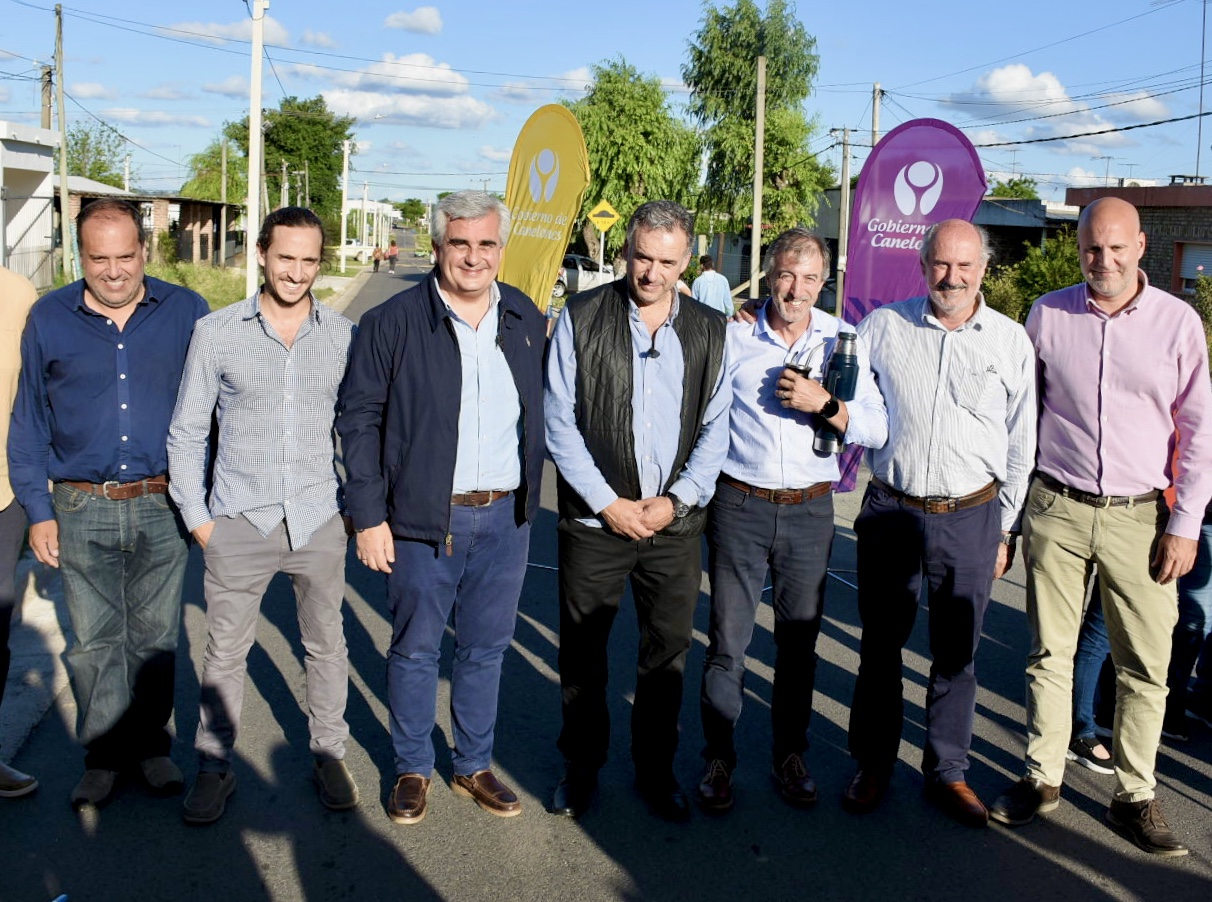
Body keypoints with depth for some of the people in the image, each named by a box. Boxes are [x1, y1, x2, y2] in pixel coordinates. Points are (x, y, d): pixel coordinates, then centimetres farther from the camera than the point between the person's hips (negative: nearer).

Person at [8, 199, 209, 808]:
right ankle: (102, 755, 25)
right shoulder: (48, 319, 1)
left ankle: (150, 745, 28)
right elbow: (27, 424, 6)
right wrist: (38, 510, 2)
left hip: (163, 506, 0)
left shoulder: (185, 312, 0)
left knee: (156, 637, 11)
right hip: (82, 511, 1)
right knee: (94, 643, 9)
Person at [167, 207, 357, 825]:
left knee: (325, 645, 12)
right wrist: (195, 515, 0)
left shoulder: (344, 336, 1)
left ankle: (328, 755, 29)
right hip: (239, 521, -1)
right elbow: (186, 432, 4)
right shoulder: (217, 333, -2)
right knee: (224, 651, 8)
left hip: (319, 520, 1)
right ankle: (215, 765, 25)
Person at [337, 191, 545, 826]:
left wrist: (529, 498, 8)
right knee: (416, 649, 10)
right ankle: (412, 769, 30)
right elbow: (358, 420, -5)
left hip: (504, 517, 3)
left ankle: (474, 767, 32)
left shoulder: (526, 319, 4)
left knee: (486, 647, 14)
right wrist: (368, 515, -9)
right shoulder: (392, 323, -8)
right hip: (422, 517, -3)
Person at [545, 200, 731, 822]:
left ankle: (656, 770, 30)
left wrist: (676, 500, -7)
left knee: (667, 654, 11)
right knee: (581, 653, 10)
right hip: (594, 519, -1)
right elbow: (559, 421, -4)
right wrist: (609, 503, -9)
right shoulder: (581, 317, -2)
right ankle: (581, 766, 29)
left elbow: (716, 428, 5)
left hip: (676, 522, 2)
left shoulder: (709, 331, 4)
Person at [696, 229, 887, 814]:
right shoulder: (733, 336, -1)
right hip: (739, 505, -1)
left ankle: (790, 755, 28)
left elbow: (877, 429, -2)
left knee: (799, 639, 11)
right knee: (727, 639, 3)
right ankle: (718, 757, 19)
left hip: (810, 509, 2)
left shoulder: (842, 340, 3)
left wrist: (824, 404, -16)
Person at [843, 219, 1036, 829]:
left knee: (956, 652, 10)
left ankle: (947, 772, 26)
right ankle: (873, 764, 25)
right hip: (890, 510, 0)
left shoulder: (1011, 340, 2)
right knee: (880, 645, 9)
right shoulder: (883, 326, 1)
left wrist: (1004, 530, 5)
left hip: (970, 517, 0)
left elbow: (1021, 446, 6)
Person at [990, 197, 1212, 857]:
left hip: (1140, 517, 0)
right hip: (1056, 509, 1)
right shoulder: (1047, 315, 3)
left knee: (1145, 666, 4)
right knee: (1049, 653, 8)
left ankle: (1133, 798, 18)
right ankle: (1043, 779, 21)